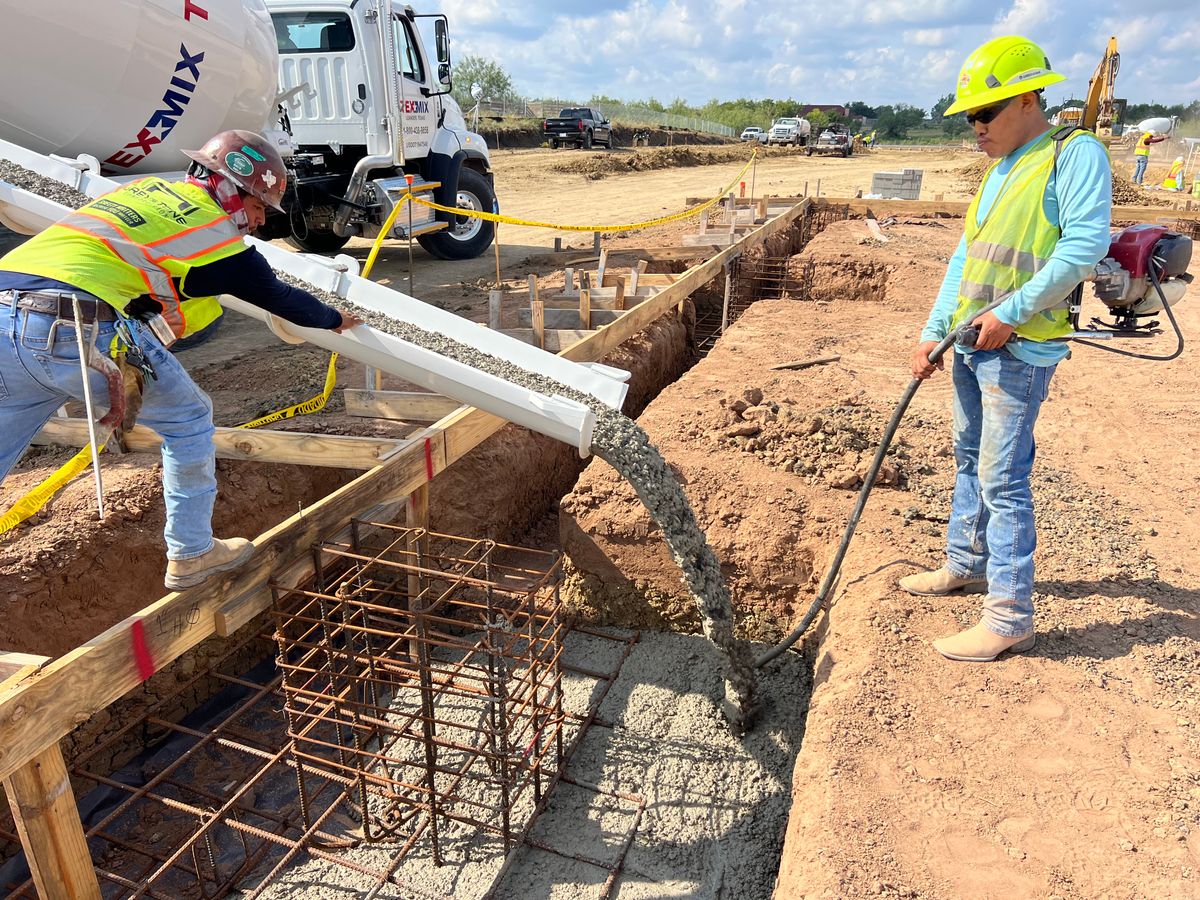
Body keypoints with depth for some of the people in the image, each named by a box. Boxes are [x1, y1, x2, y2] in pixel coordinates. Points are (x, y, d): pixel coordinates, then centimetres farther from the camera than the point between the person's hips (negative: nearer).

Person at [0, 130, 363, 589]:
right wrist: (335, 320, 38)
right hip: (77, 330, -7)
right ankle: (190, 554, 23)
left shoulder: (147, 187, 24)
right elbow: (282, 299, 19)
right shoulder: (218, 236, 5)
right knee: (188, 420, 13)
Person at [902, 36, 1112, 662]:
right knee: (970, 460, 18)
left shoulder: (1074, 153, -8)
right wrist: (934, 331, 8)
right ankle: (966, 565, 34)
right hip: (972, 345, 9)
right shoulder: (998, 171, 17)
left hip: (1019, 350, -9)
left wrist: (1010, 312, -22)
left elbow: (1085, 244, -20)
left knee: (1002, 478, -8)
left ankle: (1010, 617, 1)